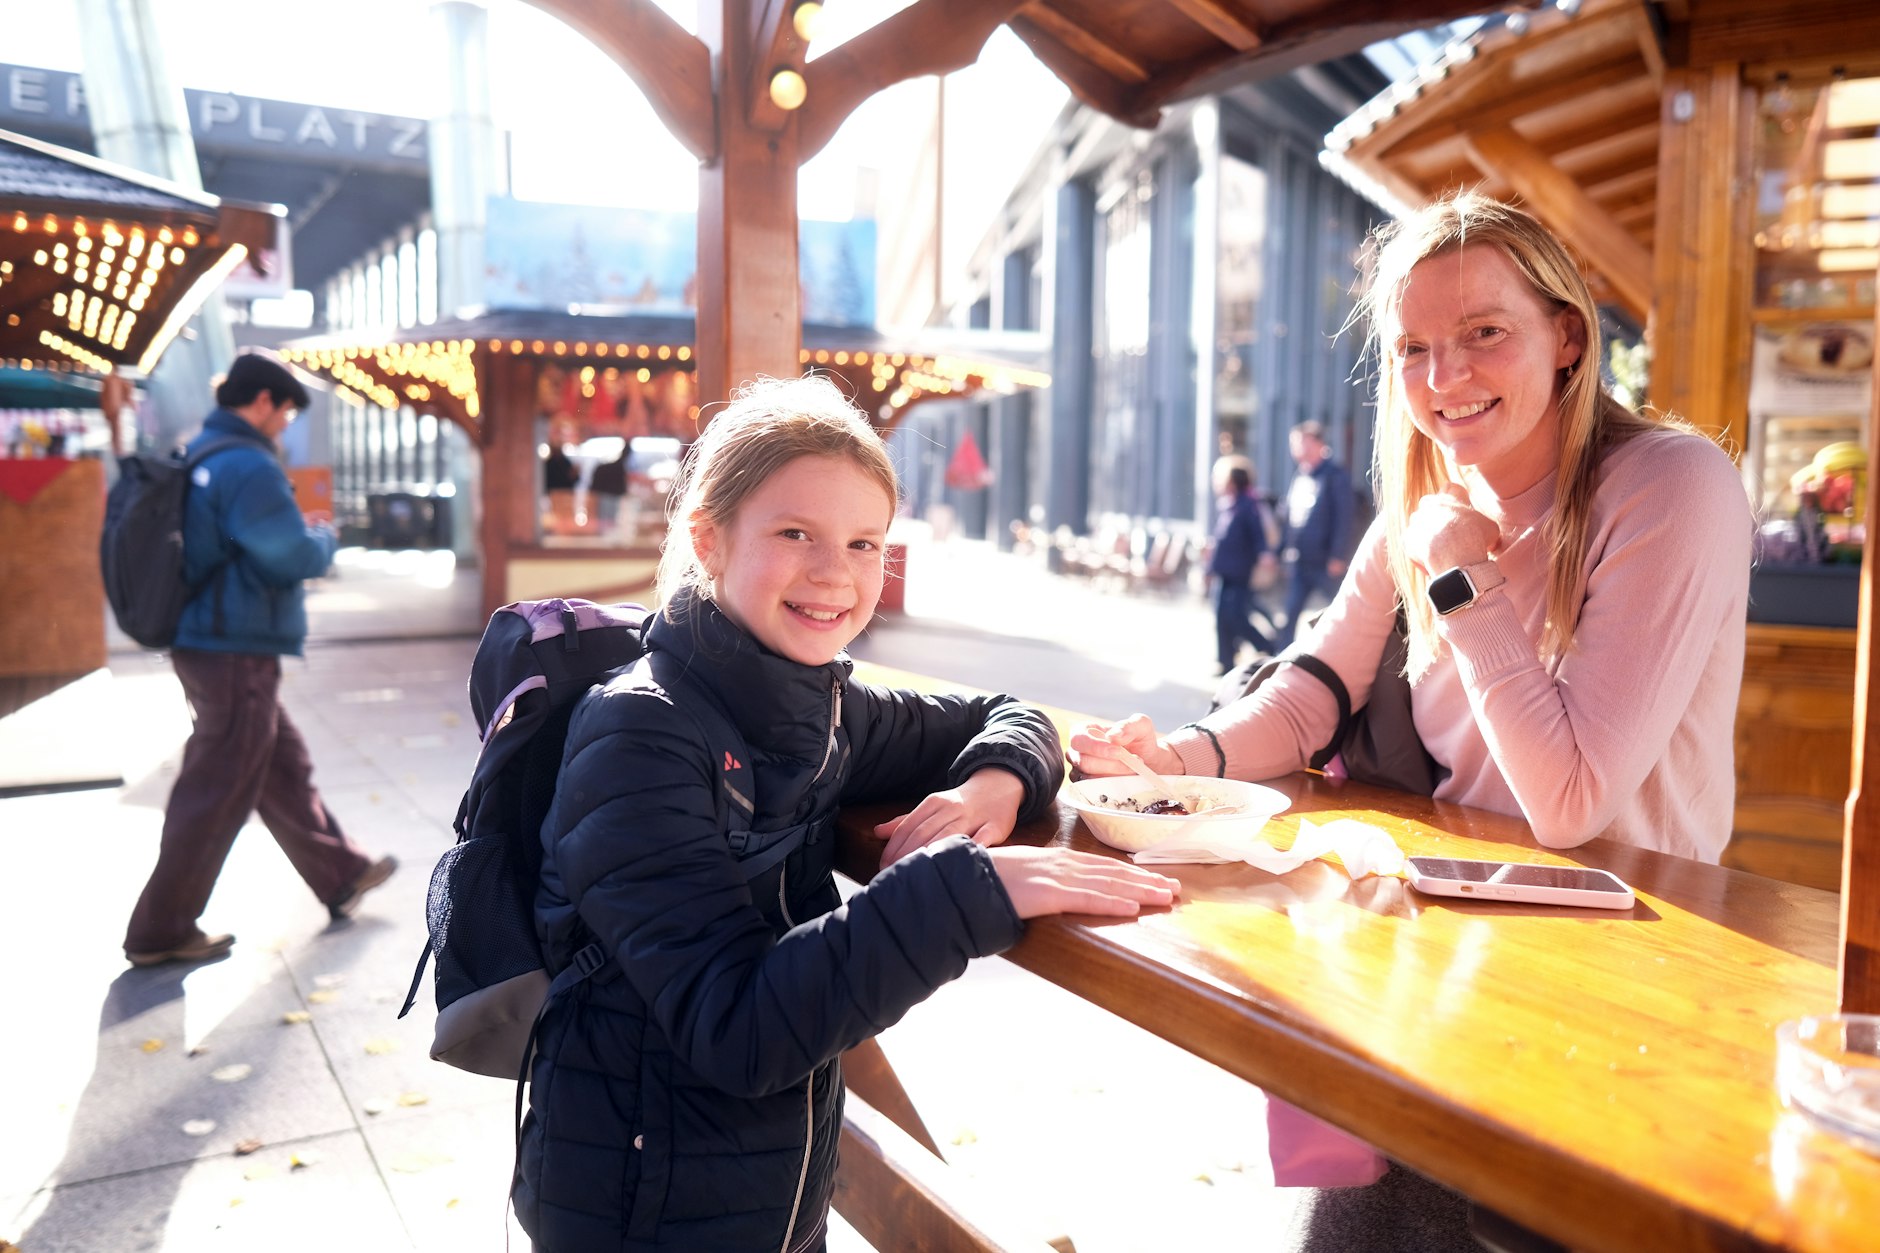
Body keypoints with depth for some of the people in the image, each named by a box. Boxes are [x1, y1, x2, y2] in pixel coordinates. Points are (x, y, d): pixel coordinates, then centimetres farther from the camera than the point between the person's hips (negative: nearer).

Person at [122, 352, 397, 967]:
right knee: (216, 795, -1)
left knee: (285, 768, 19)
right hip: (237, 654, -10)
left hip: (206, 645, 10)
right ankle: (160, 931, 8)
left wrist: (305, 540, 12)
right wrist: (326, 538, 0)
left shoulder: (197, 457, 13)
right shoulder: (248, 466, -17)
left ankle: (343, 876, 32)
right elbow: (293, 555, -21)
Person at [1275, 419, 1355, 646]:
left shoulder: (1335, 476, -8)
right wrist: (1282, 550, 15)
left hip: (1324, 561, -7)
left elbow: (1343, 518, -12)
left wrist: (1337, 556, -16)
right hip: (1298, 562, 7)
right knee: (1288, 616, 4)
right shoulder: (1299, 476, 13)